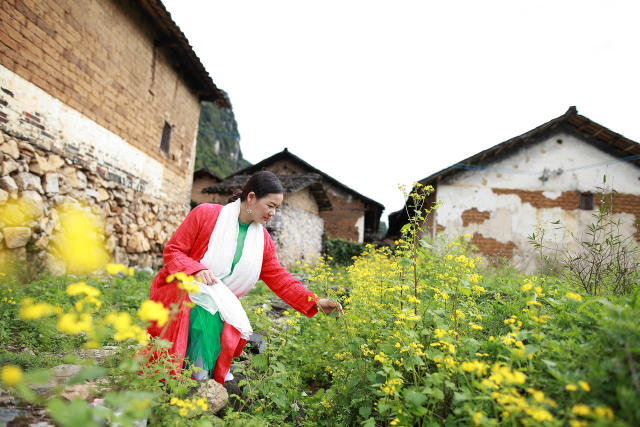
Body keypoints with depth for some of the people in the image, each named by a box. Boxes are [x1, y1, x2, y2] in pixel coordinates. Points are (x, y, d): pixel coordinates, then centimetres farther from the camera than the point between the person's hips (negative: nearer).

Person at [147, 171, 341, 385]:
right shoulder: (205, 214, -9)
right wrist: (196, 270, -26)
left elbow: (278, 277, 5)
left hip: (220, 305, 3)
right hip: (183, 294, -3)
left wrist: (315, 302, -4)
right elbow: (172, 251, -6)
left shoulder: (262, 239, 5)